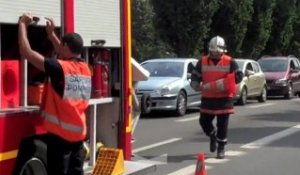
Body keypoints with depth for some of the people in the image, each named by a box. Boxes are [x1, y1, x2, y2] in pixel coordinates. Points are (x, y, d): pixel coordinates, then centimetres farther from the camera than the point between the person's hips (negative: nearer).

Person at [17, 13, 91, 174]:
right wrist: (51, 34, 30)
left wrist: (22, 24, -2)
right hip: (79, 133, 7)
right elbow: (66, 56, 26)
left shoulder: (59, 68, -16)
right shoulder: (84, 68, 5)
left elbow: (27, 52, -14)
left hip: (60, 134, -7)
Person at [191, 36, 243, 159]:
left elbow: (238, 76, -6)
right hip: (208, 98, 3)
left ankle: (221, 148, 13)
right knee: (204, 121, 7)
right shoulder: (202, 62, 4)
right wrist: (196, 85, -12)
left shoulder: (230, 62, -3)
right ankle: (213, 136, 37)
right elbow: (195, 76, 10)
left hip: (224, 98, -3)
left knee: (222, 125, 0)